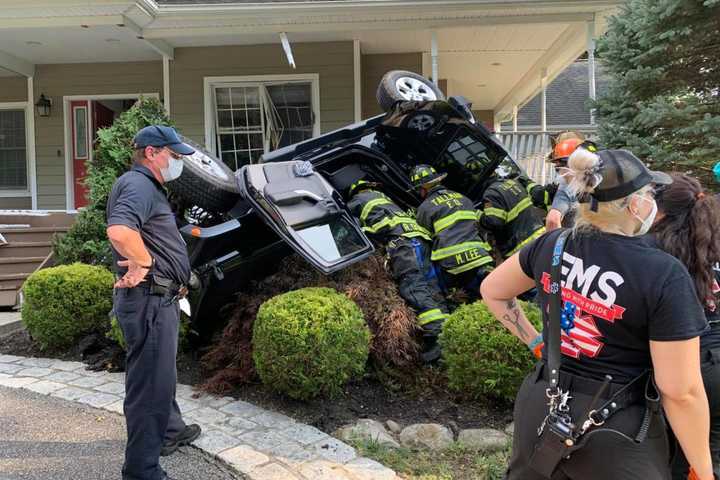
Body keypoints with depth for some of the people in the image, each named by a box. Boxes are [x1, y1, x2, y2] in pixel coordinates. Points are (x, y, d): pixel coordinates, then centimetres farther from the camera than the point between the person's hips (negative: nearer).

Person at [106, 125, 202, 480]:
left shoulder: (149, 187, 20)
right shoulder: (138, 184, -15)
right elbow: (119, 230, -35)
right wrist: (143, 263, -20)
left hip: (159, 298, 11)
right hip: (150, 300, -11)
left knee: (162, 374, 26)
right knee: (150, 383, -3)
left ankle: (170, 431, 45)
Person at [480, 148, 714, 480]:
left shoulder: (551, 245, -5)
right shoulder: (664, 275, -19)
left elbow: (492, 291, 10)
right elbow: (681, 392, -16)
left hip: (541, 406, 4)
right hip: (617, 431, -4)